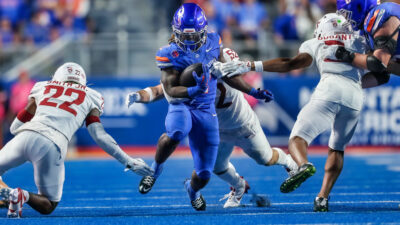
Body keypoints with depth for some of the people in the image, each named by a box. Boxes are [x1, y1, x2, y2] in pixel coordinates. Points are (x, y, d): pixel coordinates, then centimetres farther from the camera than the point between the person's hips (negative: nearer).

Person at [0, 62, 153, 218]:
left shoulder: (42, 88, 26)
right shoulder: (89, 98, 22)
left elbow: (15, 127, 29)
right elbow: (99, 136, 11)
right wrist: (129, 162, 14)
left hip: (25, 135, 1)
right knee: (48, 206, 17)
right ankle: (23, 196, -16)